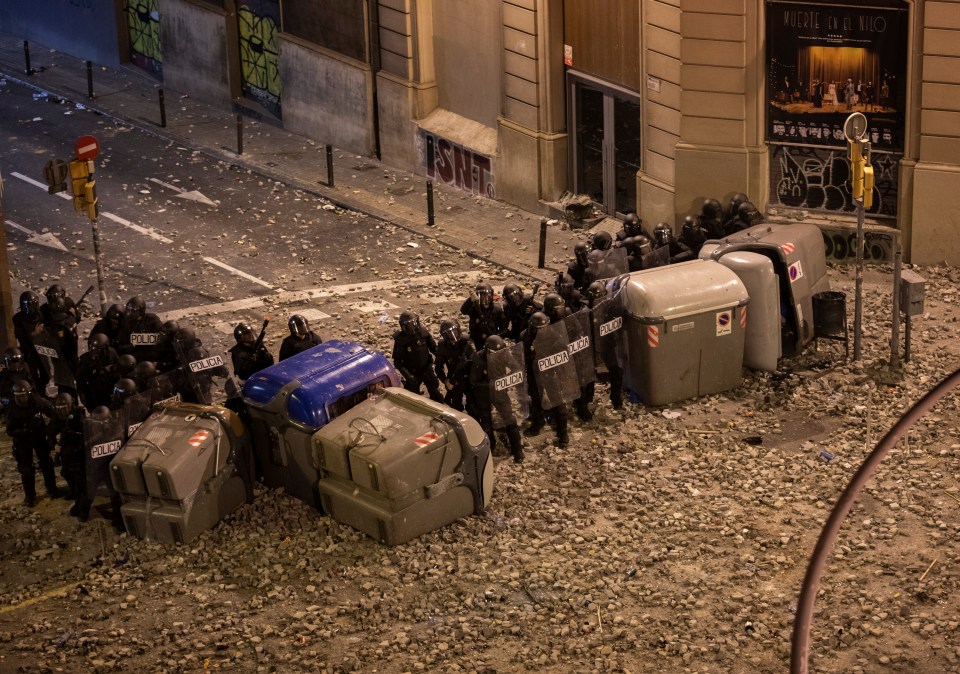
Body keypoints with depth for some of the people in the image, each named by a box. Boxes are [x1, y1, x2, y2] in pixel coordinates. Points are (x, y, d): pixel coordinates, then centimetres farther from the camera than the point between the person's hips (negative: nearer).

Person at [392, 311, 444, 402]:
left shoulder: (423, 332, -13)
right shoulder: (400, 339, -21)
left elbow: (433, 347, 2)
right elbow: (397, 361, -17)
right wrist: (407, 375, -29)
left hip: (427, 368, 3)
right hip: (412, 372, -3)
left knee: (436, 394, 13)